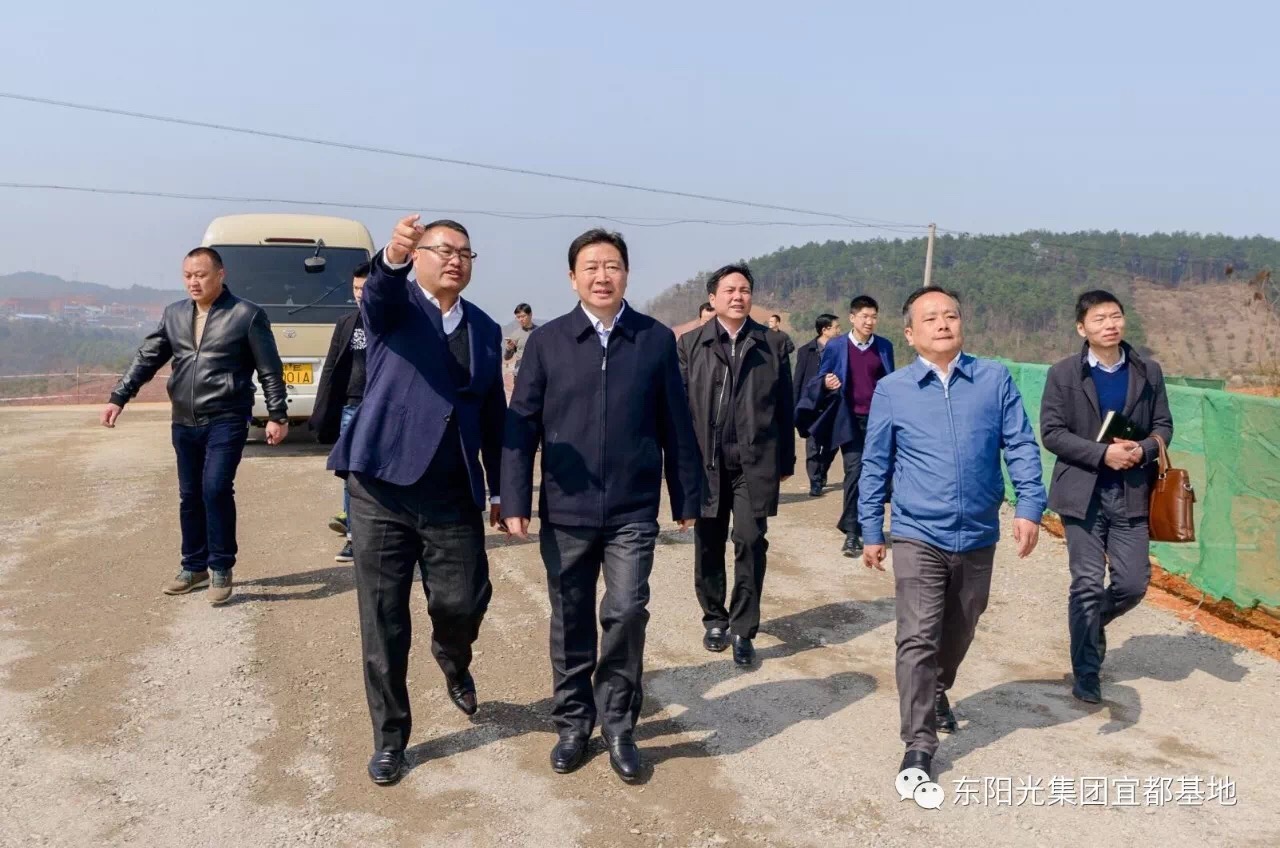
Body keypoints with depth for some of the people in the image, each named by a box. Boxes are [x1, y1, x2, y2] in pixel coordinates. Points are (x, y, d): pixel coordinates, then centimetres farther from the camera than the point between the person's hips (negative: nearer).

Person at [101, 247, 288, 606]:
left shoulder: (247, 315, -5)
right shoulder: (174, 314, 10)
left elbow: (270, 371, -4)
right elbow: (146, 358, 12)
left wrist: (277, 415, -6)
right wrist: (118, 398, 5)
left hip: (227, 421, -5)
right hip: (184, 423, 6)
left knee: (216, 489, -15)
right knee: (189, 496, 11)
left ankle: (221, 569, -1)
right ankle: (194, 567, 25)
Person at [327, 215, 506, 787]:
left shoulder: (486, 329, 11)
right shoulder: (395, 306, 0)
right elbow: (378, 289, -25)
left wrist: (500, 487, 15)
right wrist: (392, 255, -48)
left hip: (454, 495, 3)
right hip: (382, 487, -2)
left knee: (463, 601, 0)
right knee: (382, 621, 4)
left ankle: (452, 661, 38)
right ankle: (390, 737, 22)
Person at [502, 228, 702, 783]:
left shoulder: (656, 340, 2)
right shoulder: (547, 341, 1)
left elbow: (675, 425, 5)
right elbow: (521, 424, 0)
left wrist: (686, 496, 6)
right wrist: (515, 500, -4)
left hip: (633, 512, 0)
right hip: (565, 511, 1)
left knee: (627, 612, -6)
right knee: (570, 623, 10)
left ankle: (617, 724, 16)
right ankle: (573, 723, 28)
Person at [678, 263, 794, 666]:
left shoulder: (771, 344, 5)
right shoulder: (691, 343, 4)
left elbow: (784, 405, 5)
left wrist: (786, 458, 4)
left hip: (755, 460, -1)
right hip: (705, 460, 1)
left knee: (750, 543, -5)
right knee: (708, 545, 11)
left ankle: (743, 631, 6)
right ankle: (715, 619, 28)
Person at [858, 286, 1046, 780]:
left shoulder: (995, 379, 0)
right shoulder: (891, 391, -3)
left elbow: (1021, 447, 0)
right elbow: (875, 466, 2)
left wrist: (1029, 507, -11)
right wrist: (872, 533, 4)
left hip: (978, 537, 3)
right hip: (918, 536, -2)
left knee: (959, 633, 20)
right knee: (918, 639, -9)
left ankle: (936, 693, 47)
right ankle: (919, 745, 0)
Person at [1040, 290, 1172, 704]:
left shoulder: (1148, 371, 6)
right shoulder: (1063, 374, -3)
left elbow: (1163, 425, 9)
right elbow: (1052, 433, -7)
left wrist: (1143, 450, -12)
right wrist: (1103, 453, -18)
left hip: (1131, 493, 3)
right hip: (1083, 492, -3)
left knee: (1133, 582, 2)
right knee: (1087, 583, 1)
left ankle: (1090, 623, 34)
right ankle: (1086, 672, 15)